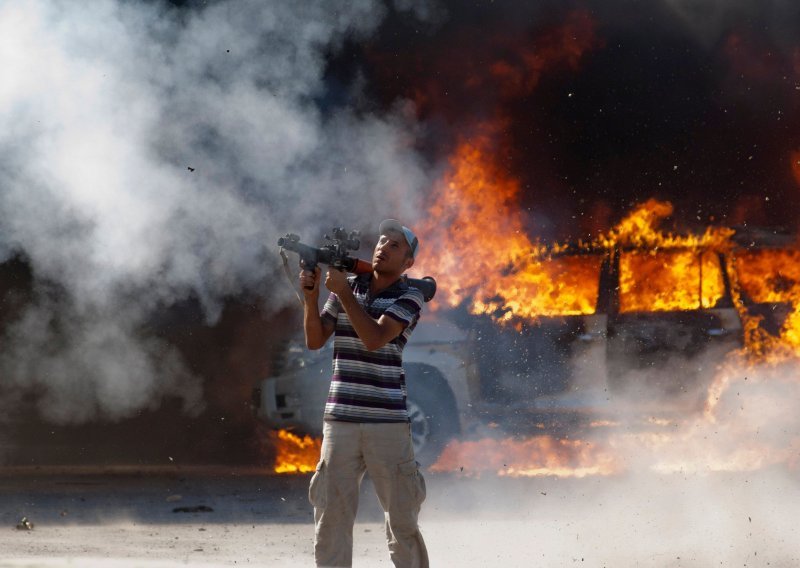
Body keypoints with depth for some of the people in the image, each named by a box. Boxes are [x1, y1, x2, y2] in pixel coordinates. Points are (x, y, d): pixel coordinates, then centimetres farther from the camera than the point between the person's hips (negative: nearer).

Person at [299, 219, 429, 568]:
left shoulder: (409, 297, -1)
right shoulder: (346, 286, 10)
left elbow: (374, 339, -15)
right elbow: (316, 340, 6)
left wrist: (343, 292, -14)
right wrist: (311, 296, -8)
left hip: (388, 421, -3)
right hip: (340, 419, 3)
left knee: (401, 514, 2)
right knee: (331, 513, 0)